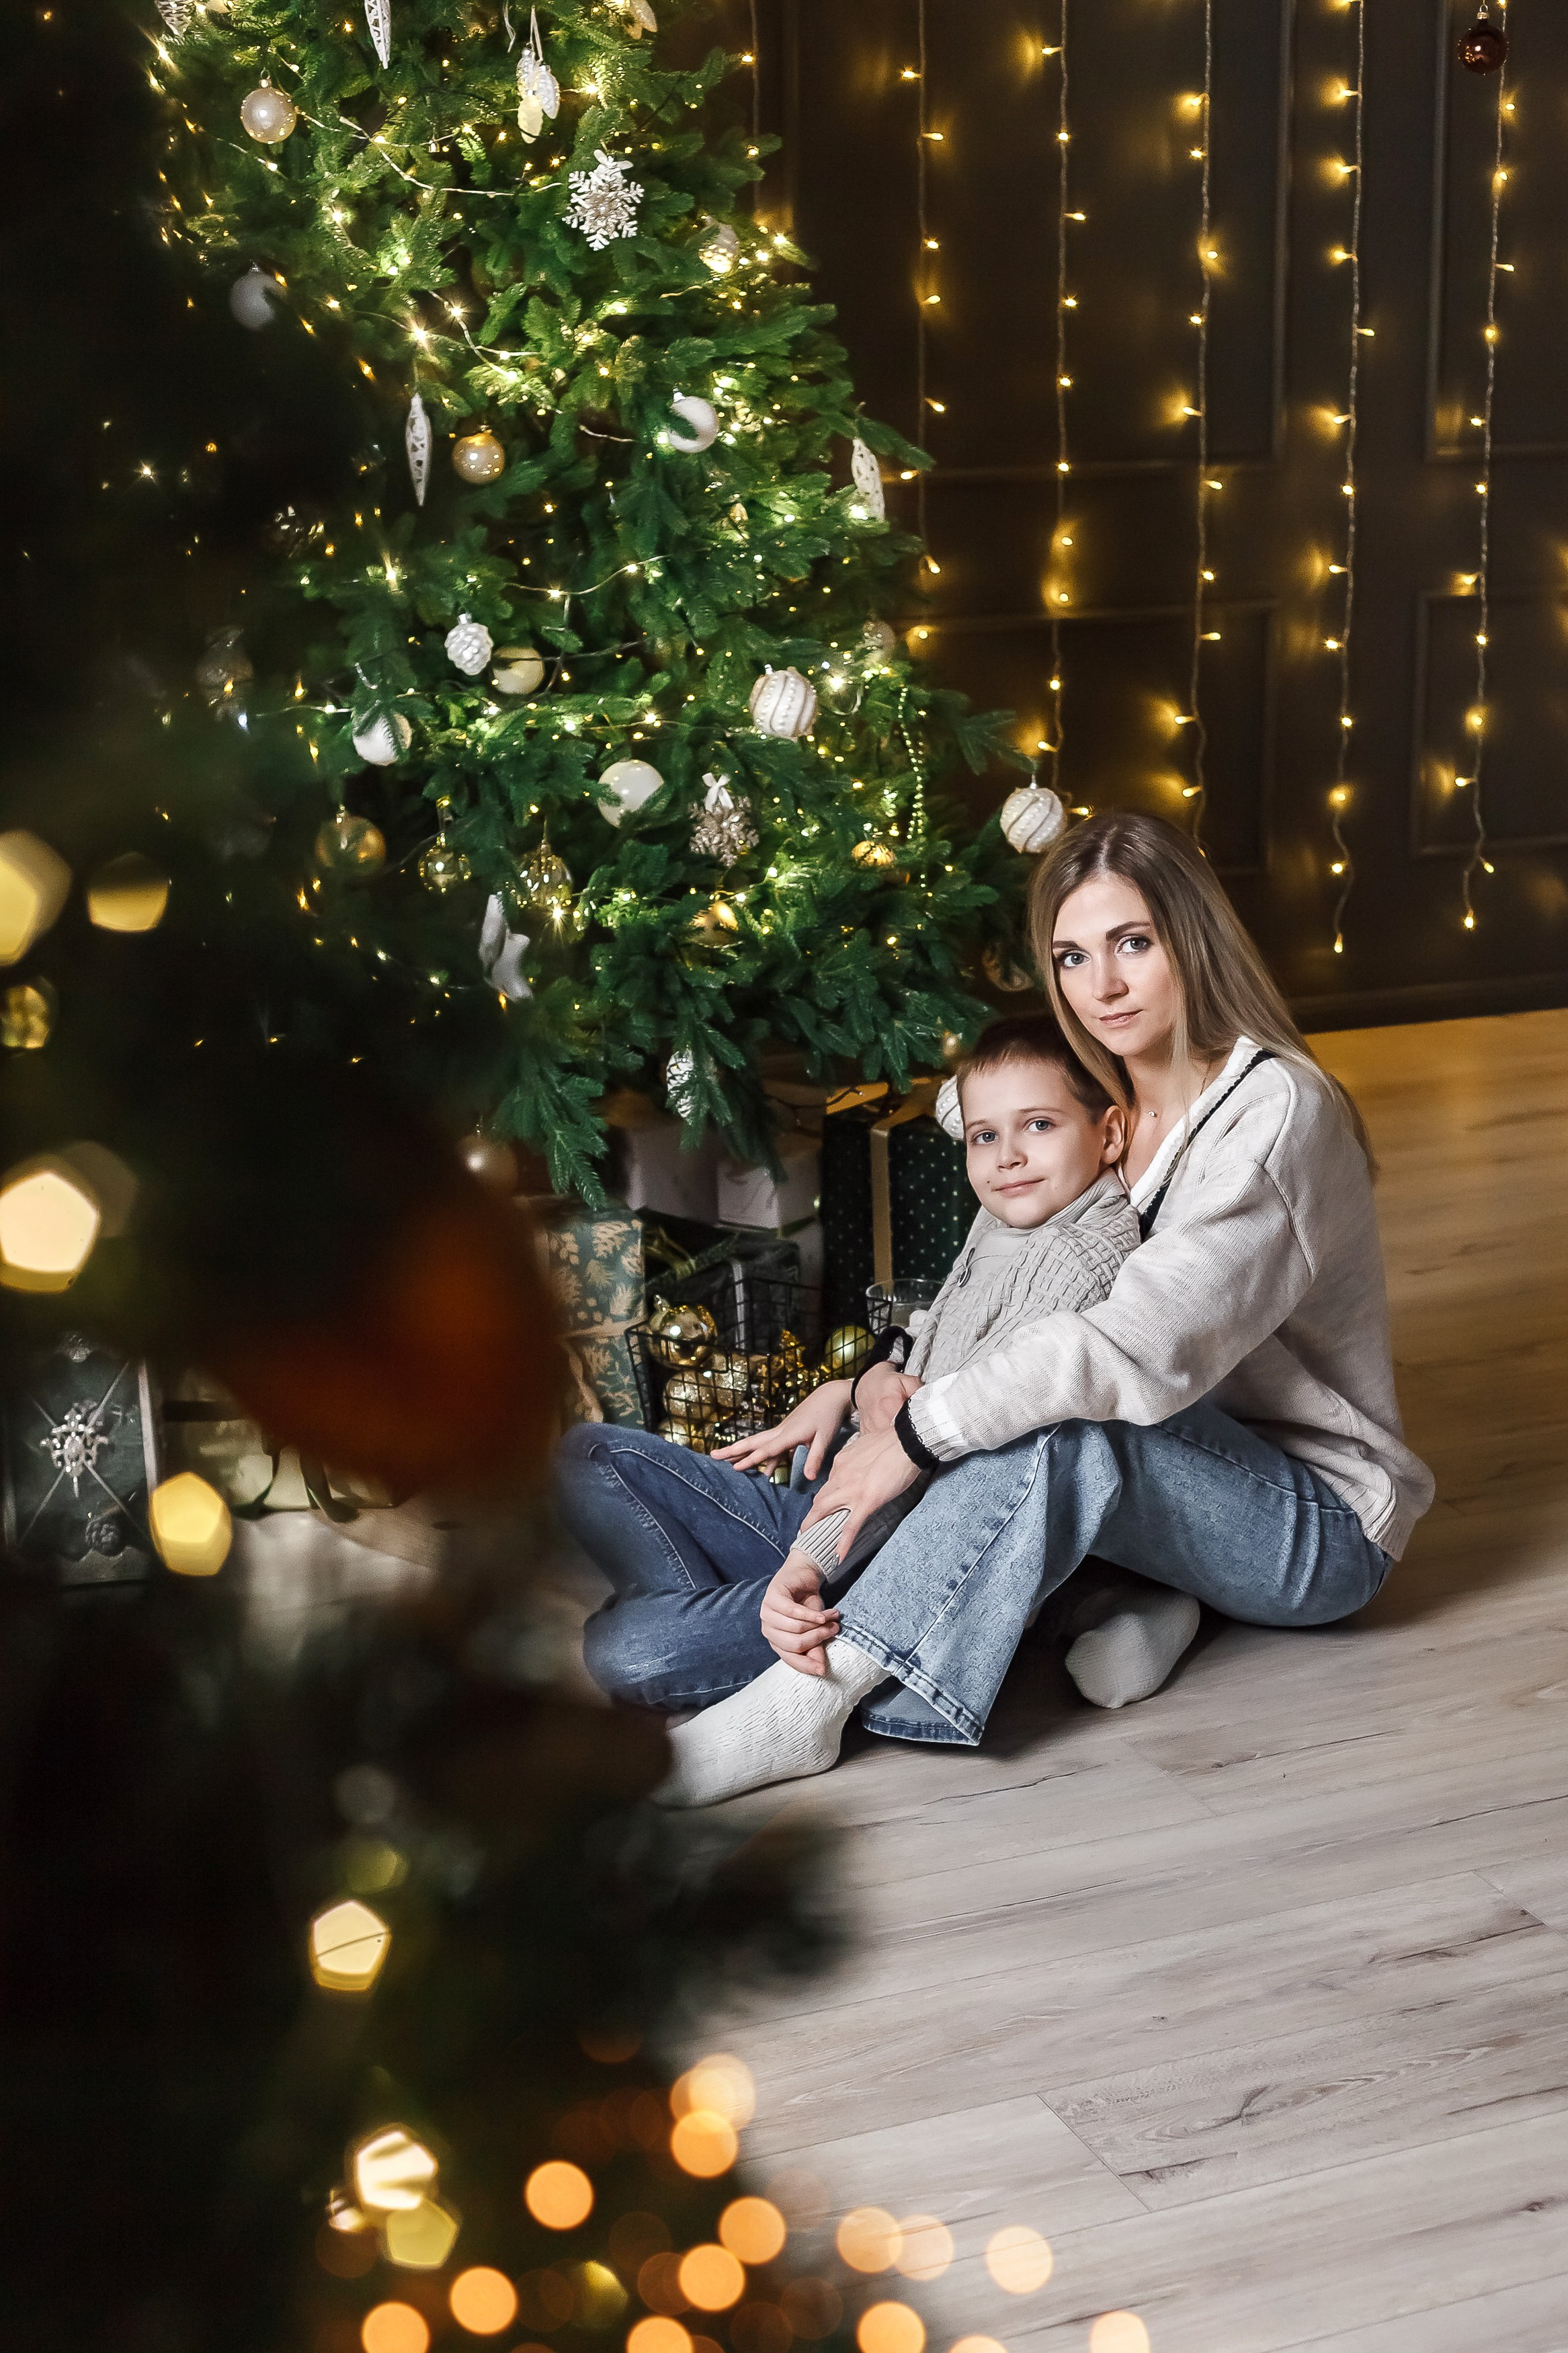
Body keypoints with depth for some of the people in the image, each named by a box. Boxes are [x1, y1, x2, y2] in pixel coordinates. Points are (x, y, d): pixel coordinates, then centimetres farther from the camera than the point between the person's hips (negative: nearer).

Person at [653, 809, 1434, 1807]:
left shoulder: (1275, 1112, -19)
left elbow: (1141, 1344, -30)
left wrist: (918, 1431, -25)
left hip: (1321, 1524, -8)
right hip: (1186, 1469, 8)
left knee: (1063, 1440, -33)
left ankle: (807, 1701, -32)